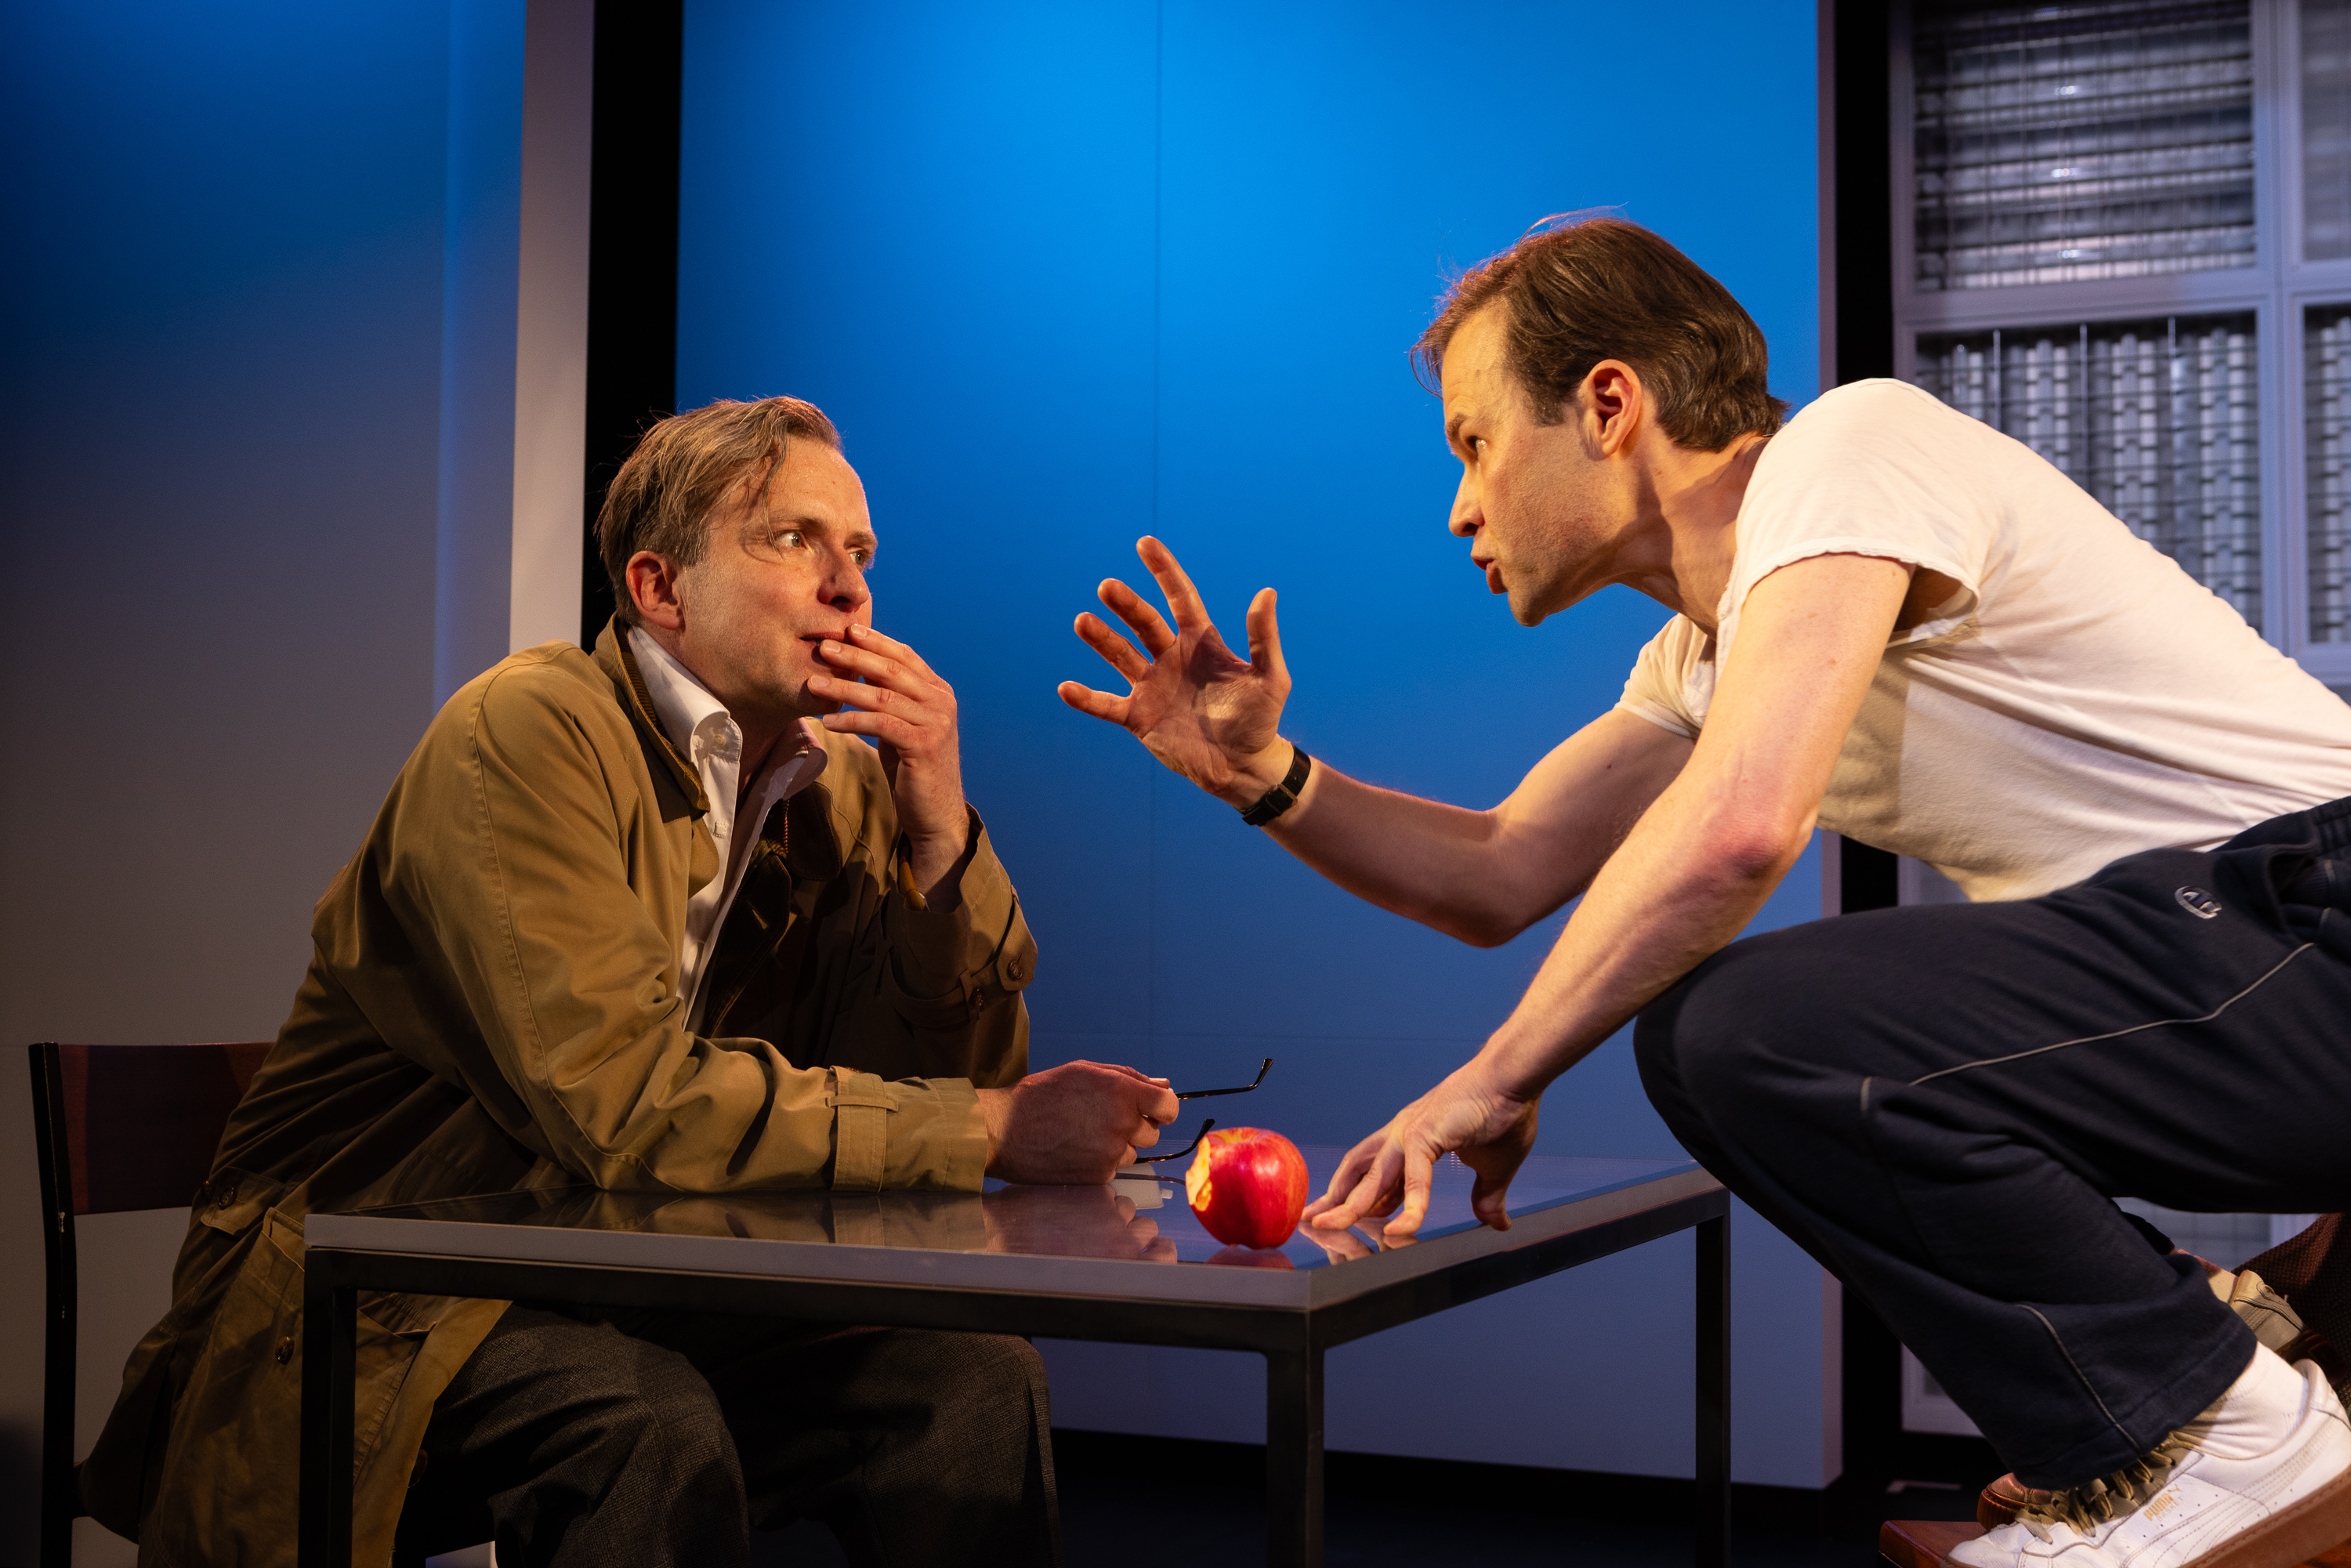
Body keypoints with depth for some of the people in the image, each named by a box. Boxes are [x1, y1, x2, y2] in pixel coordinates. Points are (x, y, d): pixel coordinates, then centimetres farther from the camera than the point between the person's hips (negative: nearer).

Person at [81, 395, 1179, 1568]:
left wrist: (939, 830, -12)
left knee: (975, 1380, -15)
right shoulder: (528, 730, -16)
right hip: (369, 1311, -6)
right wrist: (996, 1127, -26)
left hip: (630, 1310, 6)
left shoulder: (844, 789, 5)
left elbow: (959, 1072, 2)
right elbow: (623, 1104, -27)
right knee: (653, 1432, -33)